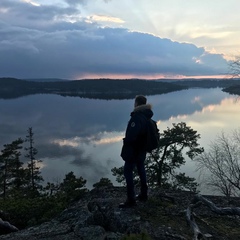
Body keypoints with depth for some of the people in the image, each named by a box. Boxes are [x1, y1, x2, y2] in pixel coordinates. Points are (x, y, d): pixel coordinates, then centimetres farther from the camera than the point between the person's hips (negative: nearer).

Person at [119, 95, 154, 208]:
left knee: (128, 172, -2)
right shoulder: (146, 116, 4)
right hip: (142, 149, 9)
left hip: (133, 150, -9)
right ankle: (143, 194, 31)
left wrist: (125, 142, -10)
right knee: (141, 169, 19)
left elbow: (131, 135, -30)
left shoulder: (137, 117, -25)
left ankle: (131, 200, 0)